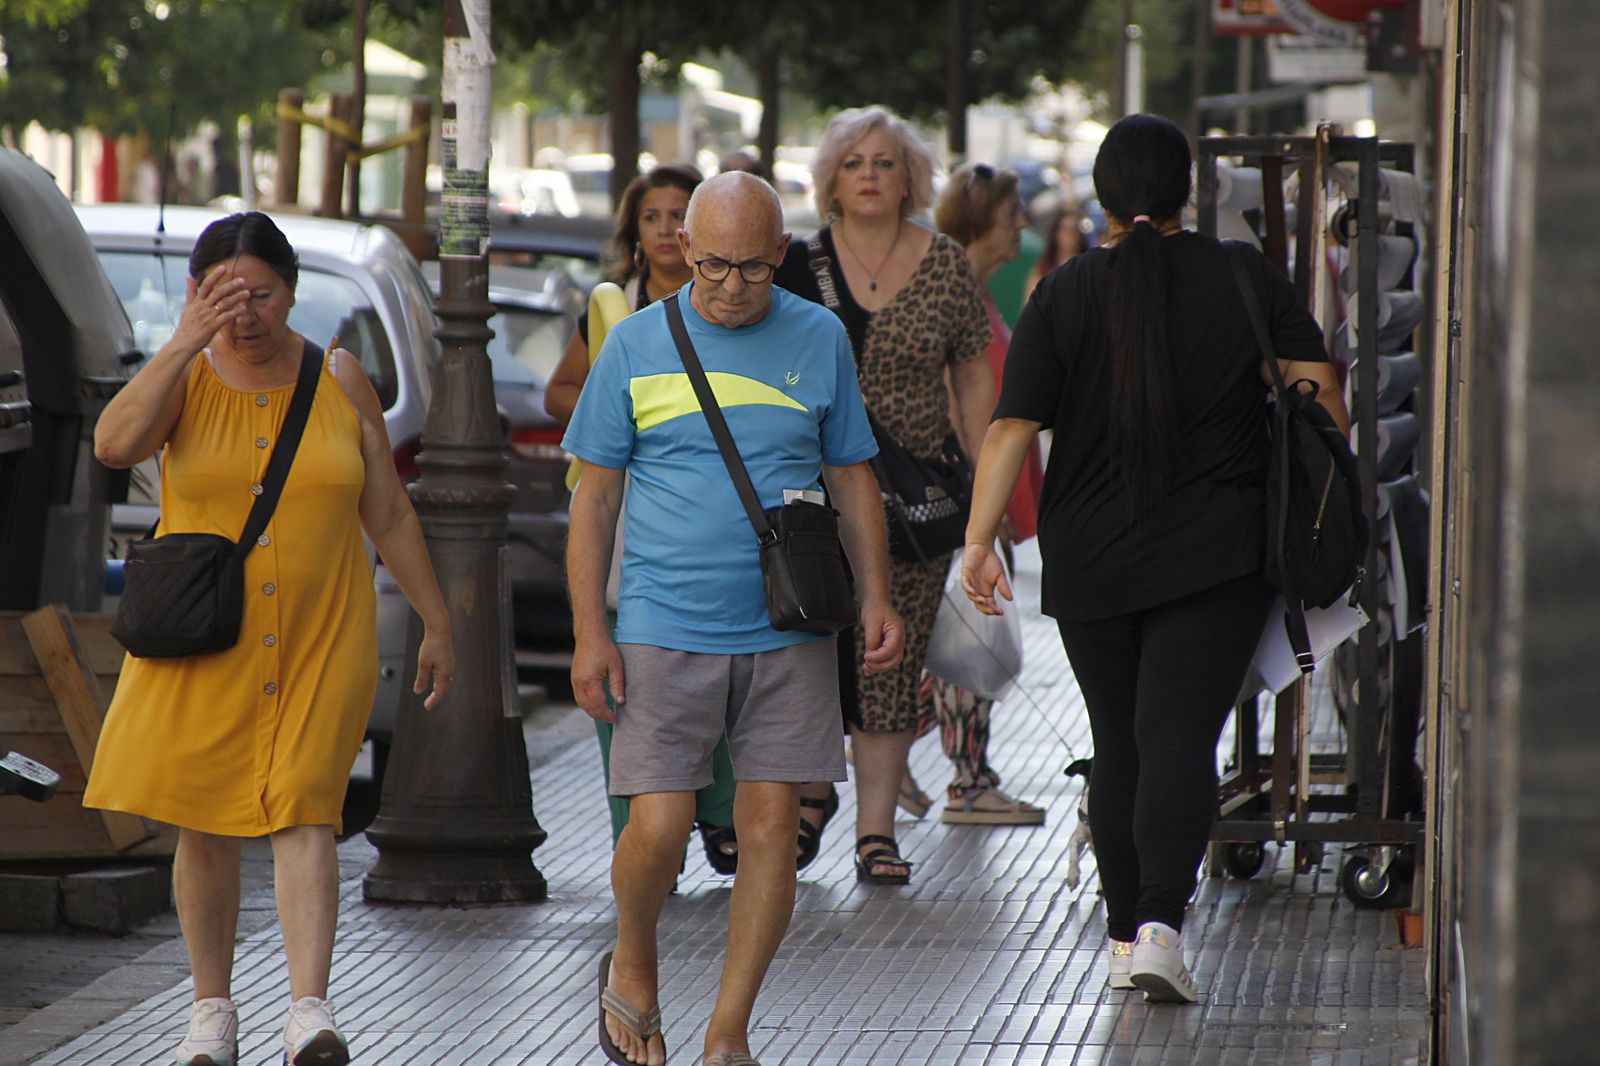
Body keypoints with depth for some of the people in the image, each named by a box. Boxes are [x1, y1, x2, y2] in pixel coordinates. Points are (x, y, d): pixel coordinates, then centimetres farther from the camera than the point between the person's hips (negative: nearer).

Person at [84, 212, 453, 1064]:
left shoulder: (338, 380, 1)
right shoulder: (183, 377, -3)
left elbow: (389, 513, 7)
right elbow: (114, 444, -24)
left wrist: (436, 623, 7)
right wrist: (188, 342, -27)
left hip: (319, 639, 0)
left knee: (305, 810, -11)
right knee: (206, 822, 6)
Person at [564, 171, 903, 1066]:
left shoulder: (820, 341, 6)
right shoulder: (637, 344, 2)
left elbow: (853, 481, 13)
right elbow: (595, 497, 5)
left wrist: (876, 597, 2)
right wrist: (589, 633, -2)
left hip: (788, 632, 1)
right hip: (665, 630, -1)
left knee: (772, 828, -1)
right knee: (659, 830, -8)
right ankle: (634, 968, 22)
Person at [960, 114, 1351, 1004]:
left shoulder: (1065, 295, -1)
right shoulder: (1247, 278, -1)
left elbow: (1012, 426, -7)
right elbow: (1321, 394, -2)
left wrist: (981, 539, -5)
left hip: (1091, 561, 1)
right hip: (1217, 555, -1)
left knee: (1118, 745, 13)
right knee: (1181, 737, -7)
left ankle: (1125, 935, 18)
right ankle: (1160, 924, -25)